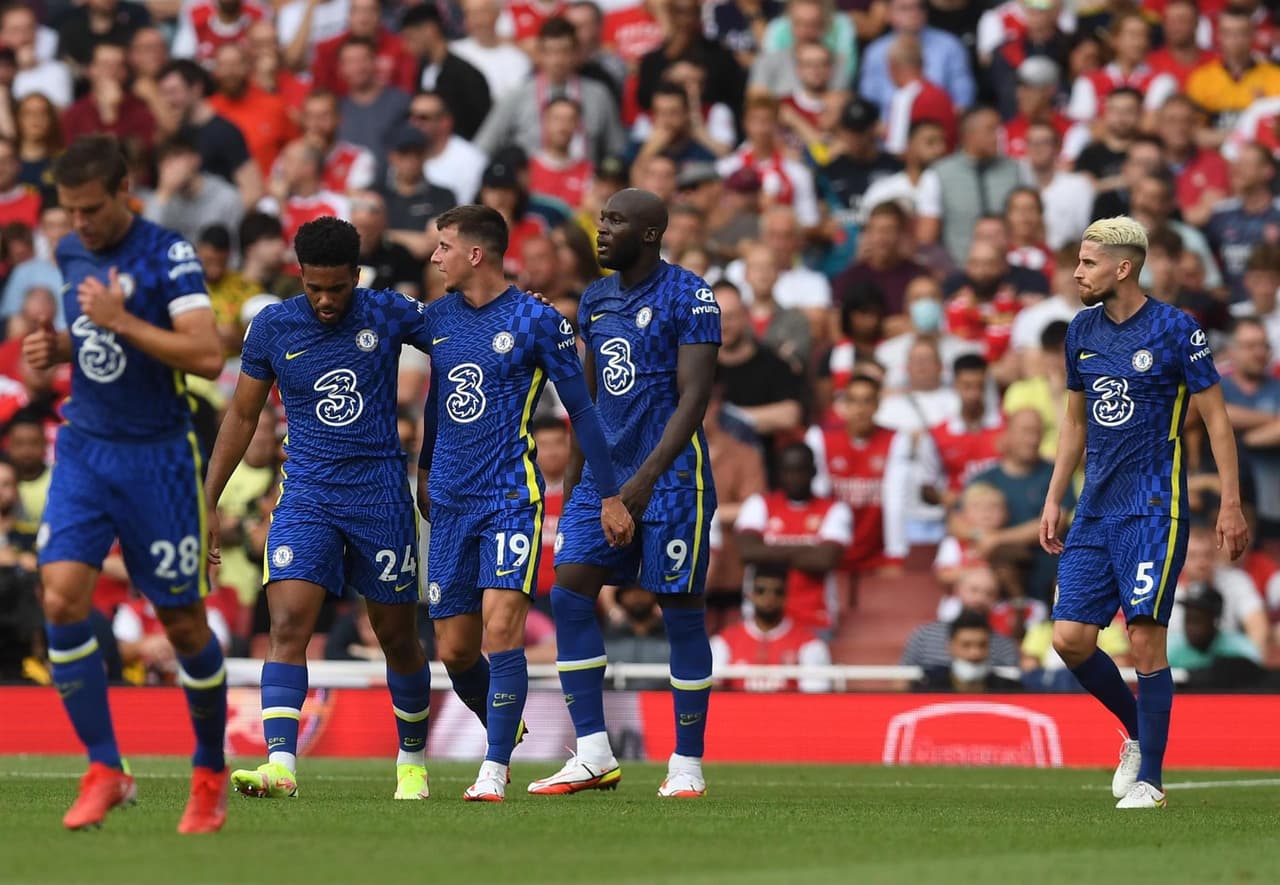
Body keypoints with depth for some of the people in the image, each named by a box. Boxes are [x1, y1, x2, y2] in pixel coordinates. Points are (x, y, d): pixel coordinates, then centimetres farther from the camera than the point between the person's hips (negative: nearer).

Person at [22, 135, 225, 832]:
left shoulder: (167, 254, -12)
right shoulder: (71, 253, 8)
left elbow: (207, 356, -21)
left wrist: (119, 320, -23)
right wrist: (57, 349, 4)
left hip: (157, 455, -5)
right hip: (84, 451, 5)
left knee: (183, 622, 4)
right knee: (62, 600, -14)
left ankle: (210, 775, 23)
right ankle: (105, 771, -6)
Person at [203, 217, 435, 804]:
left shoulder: (389, 315, -4)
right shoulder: (271, 328, 0)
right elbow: (242, 415, 10)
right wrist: (208, 501, 7)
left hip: (381, 496, 0)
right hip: (306, 496, 0)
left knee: (398, 637, 9)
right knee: (288, 626, -18)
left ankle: (412, 759, 29)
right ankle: (279, 764, -27)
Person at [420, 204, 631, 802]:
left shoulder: (536, 320, -6)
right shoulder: (438, 316, 10)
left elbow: (581, 408, -3)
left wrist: (610, 495, -5)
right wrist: (424, 471, 35)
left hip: (511, 496, -6)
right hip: (450, 501, 6)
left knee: (501, 624, -19)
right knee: (453, 650, 5)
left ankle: (495, 771, -16)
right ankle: (506, 729, 32)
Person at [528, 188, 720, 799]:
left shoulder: (689, 298, -9)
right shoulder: (596, 300, 13)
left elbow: (693, 398, -15)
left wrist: (646, 477, -23)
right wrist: (575, 479, 17)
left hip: (670, 476, -7)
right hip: (605, 473, 7)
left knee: (681, 611, -2)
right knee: (569, 595, -5)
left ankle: (688, 765, 6)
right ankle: (594, 756, -3)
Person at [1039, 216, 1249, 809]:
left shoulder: (1176, 331, -8)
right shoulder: (1082, 331, 10)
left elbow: (1215, 416, -4)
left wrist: (1230, 504, -8)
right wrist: (1053, 500, 16)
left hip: (1154, 509, -6)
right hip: (1095, 510, 6)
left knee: (1145, 638, -10)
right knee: (1070, 639, -2)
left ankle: (1149, 777, -2)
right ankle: (1137, 733, 21)